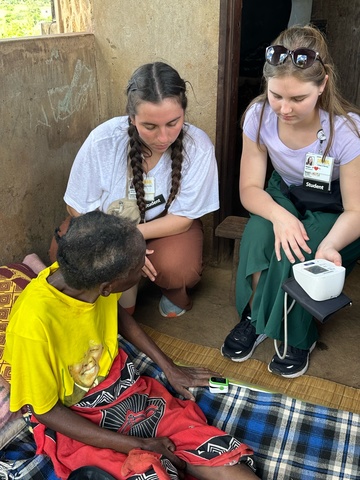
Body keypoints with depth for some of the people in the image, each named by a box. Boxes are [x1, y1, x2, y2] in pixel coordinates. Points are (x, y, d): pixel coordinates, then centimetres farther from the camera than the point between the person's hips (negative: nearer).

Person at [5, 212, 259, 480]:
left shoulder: (90, 273, -14)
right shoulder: (34, 323, -31)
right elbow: (45, 411, -17)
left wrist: (170, 368, 9)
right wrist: (137, 444, -18)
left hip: (123, 384, 5)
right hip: (75, 421, -4)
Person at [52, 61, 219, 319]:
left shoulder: (198, 147, -26)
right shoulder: (103, 140, -26)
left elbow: (182, 218, -17)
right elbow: (78, 206, -11)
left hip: (169, 227, -1)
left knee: (177, 269, -32)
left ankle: (175, 292, 7)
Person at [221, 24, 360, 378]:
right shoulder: (259, 116, -19)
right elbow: (250, 188, -14)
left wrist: (330, 246, -44)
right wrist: (278, 215, -36)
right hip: (284, 198, 3)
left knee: (297, 252, -31)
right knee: (259, 233, -29)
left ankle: (298, 336, -4)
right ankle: (255, 317, -5)